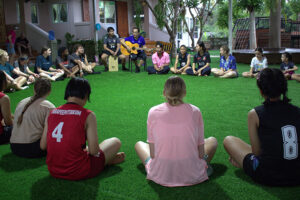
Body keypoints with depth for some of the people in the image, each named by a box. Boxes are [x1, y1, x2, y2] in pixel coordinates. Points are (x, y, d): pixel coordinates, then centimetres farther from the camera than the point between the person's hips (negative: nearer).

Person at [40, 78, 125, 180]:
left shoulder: (52, 113, 1)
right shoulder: (88, 115, -13)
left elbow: (43, 146, 4)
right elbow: (94, 151, -14)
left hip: (53, 171, 6)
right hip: (77, 173, -6)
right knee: (115, 142, 13)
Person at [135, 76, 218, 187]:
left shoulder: (153, 112, -5)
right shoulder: (195, 111, -6)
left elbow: (152, 153, -2)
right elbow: (201, 152, -1)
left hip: (160, 175, 0)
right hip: (192, 176, 0)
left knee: (139, 144, 29)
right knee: (212, 140, 26)